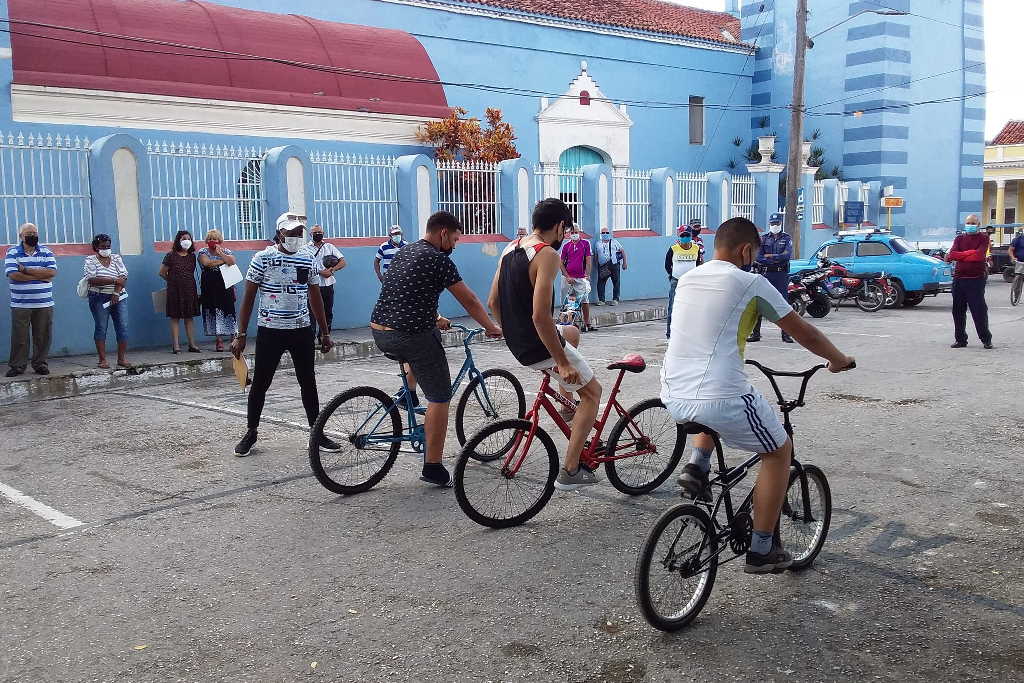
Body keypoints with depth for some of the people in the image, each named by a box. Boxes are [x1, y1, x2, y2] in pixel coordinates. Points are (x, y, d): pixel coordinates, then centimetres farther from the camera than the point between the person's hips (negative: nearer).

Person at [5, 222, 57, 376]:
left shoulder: (46, 252, 8)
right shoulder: (12, 252, 3)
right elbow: (13, 275, -12)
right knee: (19, 336, 1)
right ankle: (17, 366, 10)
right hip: (20, 304, -1)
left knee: (42, 336, 4)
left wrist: (26, 270, -11)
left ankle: (40, 364, 15)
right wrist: (40, 276, -11)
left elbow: (52, 272, -7)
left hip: (44, 304, 1)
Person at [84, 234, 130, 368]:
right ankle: (102, 360, 1)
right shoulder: (91, 260, 2)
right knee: (101, 328, -3)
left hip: (117, 298, 3)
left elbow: (123, 277, 0)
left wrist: (116, 292, -14)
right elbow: (92, 280, -12)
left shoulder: (116, 258, 12)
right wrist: (114, 280, -17)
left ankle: (122, 358, 2)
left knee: (123, 327, -4)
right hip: (99, 299, -3)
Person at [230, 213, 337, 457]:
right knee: (260, 384, 5)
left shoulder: (307, 259, 5)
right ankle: (251, 433, 20)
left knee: (308, 383, 7)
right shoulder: (263, 258, -6)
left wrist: (325, 332, 12)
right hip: (270, 331, -3)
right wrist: (240, 335, -8)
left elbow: (315, 297, 12)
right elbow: (248, 297, -4)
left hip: (301, 331, 3)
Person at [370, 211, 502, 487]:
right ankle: (433, 467, 4)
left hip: (379, 332, 8)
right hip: (412, 336, -8)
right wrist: (492, 327, 10)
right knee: (439, 398, 3)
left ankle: (409, 393, 32)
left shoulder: (403, 252, 16)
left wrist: (434, 318, 39)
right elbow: (469, 301, -4)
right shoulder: (439, 259, -8)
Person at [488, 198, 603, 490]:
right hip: (539, 348, -8)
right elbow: (540, 315, -27)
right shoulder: (547, 254, -20)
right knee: (592, 391, 9)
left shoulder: (511, 248, 7)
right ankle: (569, 472, 6)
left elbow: (493, 302, 12)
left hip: (516, 343, 9)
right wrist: (562, 362, -21)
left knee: (572, 333, 34)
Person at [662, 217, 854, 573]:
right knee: (779, 450, 18)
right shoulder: (750, 283, -3)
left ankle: (697, 466, 17)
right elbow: (804, 332, 7)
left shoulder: (687, 279, 14)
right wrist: (839, 359, 25)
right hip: (720, 400, -6)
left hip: (673, 398, 6)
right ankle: (761, 550, 20)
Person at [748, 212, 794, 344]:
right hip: (766, 274, 1)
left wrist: (769, 256, -9)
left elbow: (787, 255, -8)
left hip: (782, 275, -1)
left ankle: (786, 334, 2)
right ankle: (755, 333, 1)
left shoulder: (787, 239, 9)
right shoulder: (763, 238, 11)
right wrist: (777, 259, -8)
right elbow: (758, 257, -2)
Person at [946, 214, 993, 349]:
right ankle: (960, 340, 15)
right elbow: (952, 254, -3)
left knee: (979, 310, -4)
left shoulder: (983, 237, 4)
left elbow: (979, 254, -13)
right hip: (959, 277, 4)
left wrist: (960, 255, -12)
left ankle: (986, 339, 6)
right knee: (958, 311, 6)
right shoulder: (959, 238, 15)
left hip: (976, 278, -4)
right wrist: (970, 254, -18)